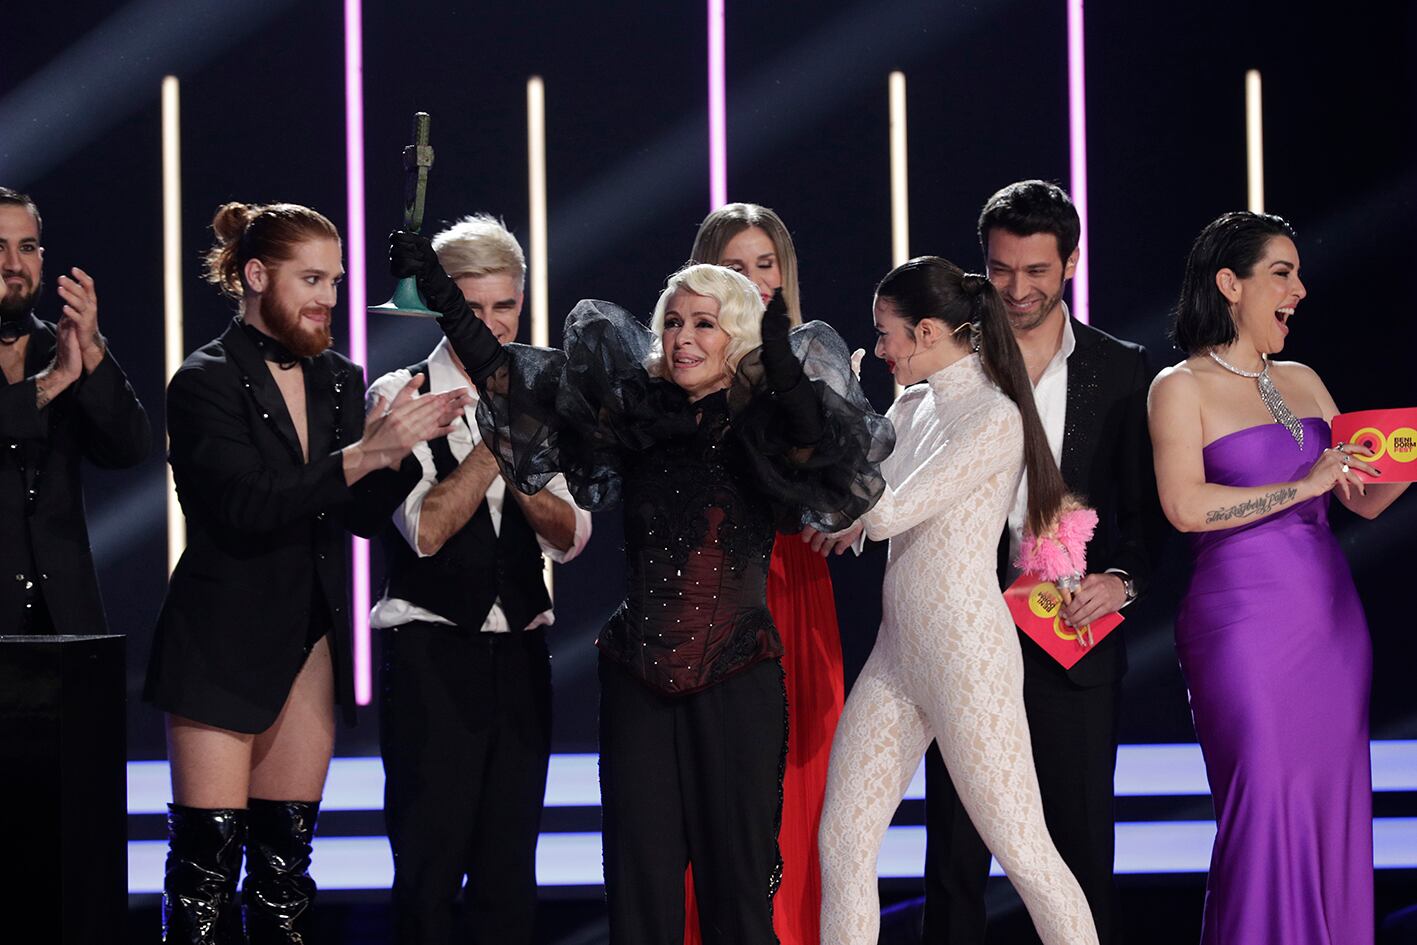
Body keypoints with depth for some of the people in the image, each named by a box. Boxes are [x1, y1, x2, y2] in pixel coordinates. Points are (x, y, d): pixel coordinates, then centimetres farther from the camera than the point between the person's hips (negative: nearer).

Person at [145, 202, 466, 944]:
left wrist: (407, 443, -12)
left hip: (310, 643, 6)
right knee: (207, 851, -7)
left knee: (286, 851, 8)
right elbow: (249, 507, -20)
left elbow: (365, 516, 5)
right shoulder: (206, 383, -8)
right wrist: (362, 455, -27)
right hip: (223, 646, -6)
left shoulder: (340, 382, 12)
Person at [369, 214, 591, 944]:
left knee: (510, 870, 7)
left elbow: (569, 538, 4)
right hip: (431, 657, -5)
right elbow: (427, 530, -15)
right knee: (429, 865, -3)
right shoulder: (401, 398, -5)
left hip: (519, 656, 5)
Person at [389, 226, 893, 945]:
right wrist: (444, 297, 2)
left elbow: (833, 454, -24)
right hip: (639, 676, 3)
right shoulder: (633, 413, 6)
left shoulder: (769, 424, -3)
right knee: (641, 873, 2)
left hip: (738, 679, -3)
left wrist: (786, 374, -41)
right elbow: (511, 380, 8)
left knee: (737, 872, 0)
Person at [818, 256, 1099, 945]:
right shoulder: (912, 407, 12)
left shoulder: (994, 419, -14)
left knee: (1021, 849, -4)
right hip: (896, 650, 8)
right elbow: (858, 512, 15)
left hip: (963, 655, -8)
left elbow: (886, 515, -17)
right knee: (843, 841, 3)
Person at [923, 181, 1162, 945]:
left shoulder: (1120, 370, 6)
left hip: (1075, 638, 0)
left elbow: (1144, 503, 8)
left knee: (1082, 847, 4)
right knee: (956, 848, 3)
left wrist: (1122, 578, -10)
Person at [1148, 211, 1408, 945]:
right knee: (1265, 807, -7)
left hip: (1332, 621, 6)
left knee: (1334, 809, 4)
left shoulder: (1302, 382, 15)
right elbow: (1186, 506, -16)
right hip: (1243, 619, -6)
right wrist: (1305, 485, -17)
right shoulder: (1182, 387, -3)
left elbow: (1366, 498, 16)